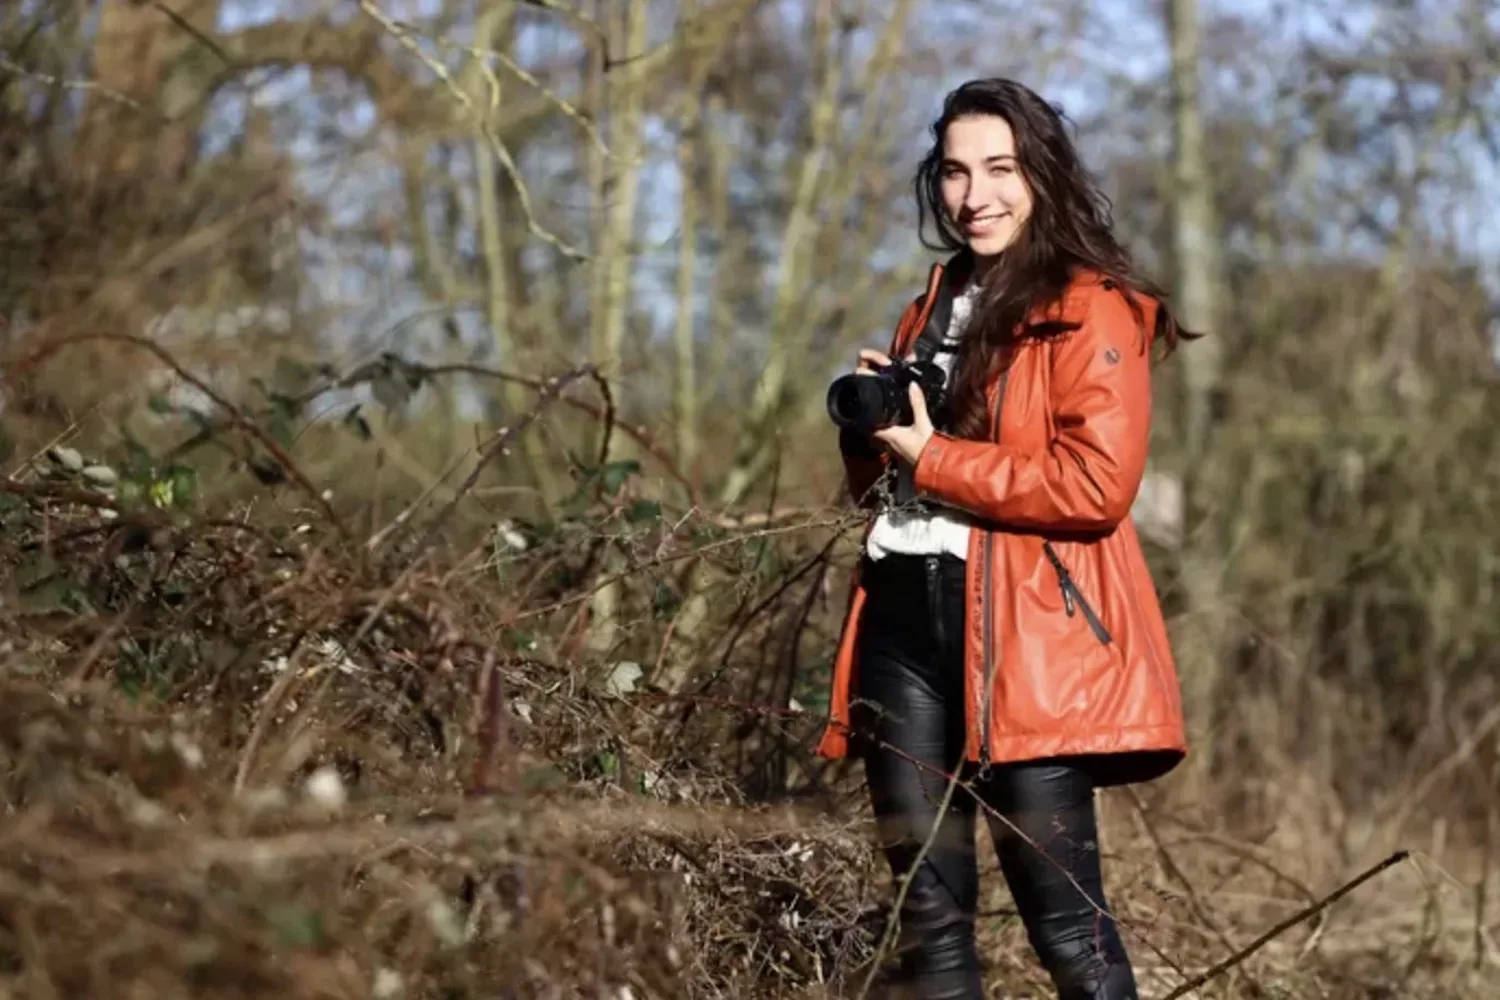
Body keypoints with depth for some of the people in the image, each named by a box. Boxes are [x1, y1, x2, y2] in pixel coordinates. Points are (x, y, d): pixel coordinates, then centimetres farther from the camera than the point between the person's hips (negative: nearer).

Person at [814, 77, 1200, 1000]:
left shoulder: (1092, 309, -4)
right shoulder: (933, 307, 20)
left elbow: (1097, 484, -17)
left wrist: (932, 456, -11)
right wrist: (871, 428, 4)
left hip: (1024, 637, -7)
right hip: (903, 620, 7)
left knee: (1065, 921, -4)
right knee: (928, 912, 10)